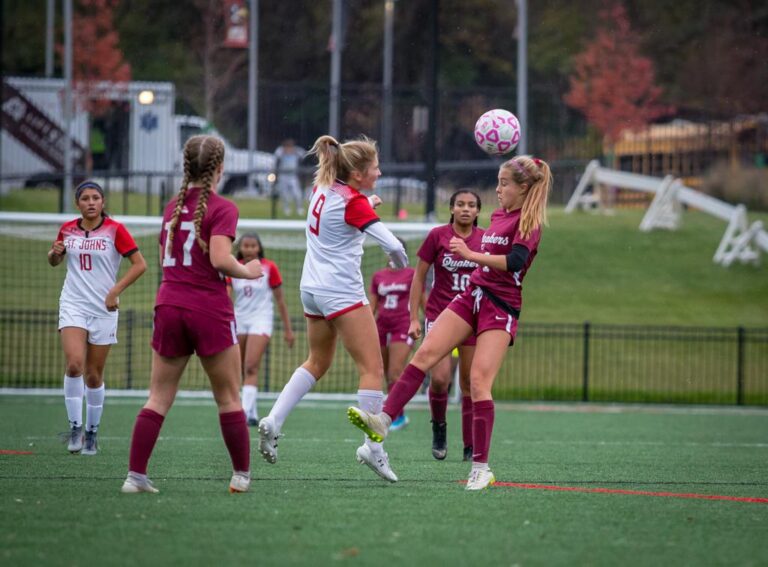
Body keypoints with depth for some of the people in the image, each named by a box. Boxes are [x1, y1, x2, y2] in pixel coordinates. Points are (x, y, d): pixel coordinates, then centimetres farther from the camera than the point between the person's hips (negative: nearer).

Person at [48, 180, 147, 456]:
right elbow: (54, 261, 21)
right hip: (73, 306, 1)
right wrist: (55, 253, -3)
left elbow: (139, 264, -6)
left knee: (94, 375, 4)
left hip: (103, 309, -1)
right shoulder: (68, 229, 5)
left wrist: (116, 290, -16)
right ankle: (75, 427, -11)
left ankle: (91, 433, 19)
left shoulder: (115, 230, -5)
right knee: (74, 363, -20)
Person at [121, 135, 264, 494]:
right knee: (228, 398, 7)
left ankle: (135, 475, -2)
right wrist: (247, 272, -2)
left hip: (169, 305, 5)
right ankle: (241, 475, 11)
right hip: (209, 309, -5)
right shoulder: (221, 208, -8)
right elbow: (220, 259, -18)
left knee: (159, 398, 6)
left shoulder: (173, 207, 11)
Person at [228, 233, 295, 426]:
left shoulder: (269, 268, -5)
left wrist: (288, 329, 3)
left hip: (261, 320, -4)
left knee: (251, 367, -18)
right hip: (239, 321, 4)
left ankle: (246, 412, -26)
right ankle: (253, 414, 20)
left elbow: (280, 299, 1)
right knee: (240, 370, 7)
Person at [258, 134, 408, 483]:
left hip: (312, 288, 9)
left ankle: (273, 421, 11)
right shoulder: (352, 203, -15)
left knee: (317, 362, 22)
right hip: (341, 291, -9)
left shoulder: (323, 188, 7)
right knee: (372, 367, -5)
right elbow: (391, 244, -20)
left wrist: (368, 203, 19)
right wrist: (400, 263, 1)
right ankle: (373, 447, -10)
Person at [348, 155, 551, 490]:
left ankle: (481, 468, -11)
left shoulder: (528, 223, -9)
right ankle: (383, 420, -17)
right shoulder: (498, 216, 16)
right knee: (425, 353, -9)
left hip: (501, 307, -8)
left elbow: (514, 261, -26)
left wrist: (471, 254, -34)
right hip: (473, 295, 8)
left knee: (478, 381, -15)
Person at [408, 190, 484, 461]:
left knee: (470, 383, 2)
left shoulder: (485, 239, 3)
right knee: (439, 378, -16)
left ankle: (471, 447, 9)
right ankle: (439, 426, 12)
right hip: (440, 314, -2)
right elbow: (419, 277, 1)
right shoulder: (438, 235, -4)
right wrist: (414, 318, -4)